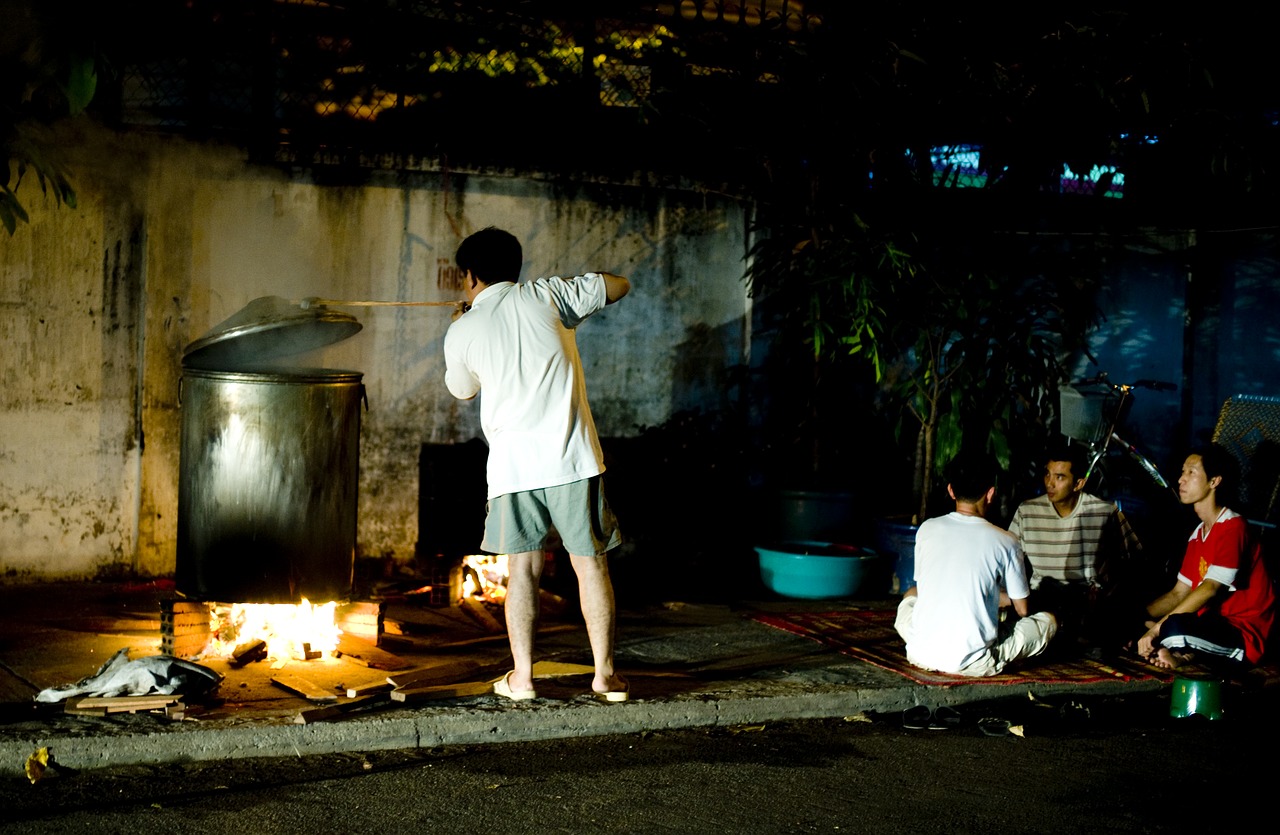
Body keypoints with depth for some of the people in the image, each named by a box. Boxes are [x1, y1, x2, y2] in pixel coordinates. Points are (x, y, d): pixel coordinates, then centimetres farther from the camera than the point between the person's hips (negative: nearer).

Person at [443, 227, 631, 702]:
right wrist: (575, 291, 29)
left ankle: (521, 676, 10)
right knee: (591, 562, 6)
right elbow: (619, 285, 14)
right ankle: (606, 673, 8)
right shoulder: (547, 295, 4)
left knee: (523, 568, 10)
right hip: (572, 455, 0)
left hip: (513, 463, 0)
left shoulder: (462, 332, 5)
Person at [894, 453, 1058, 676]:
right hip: (971, 663, -1)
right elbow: (1022, 610, 7)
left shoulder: (927, 529, 3)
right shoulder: (1005, 541, -5)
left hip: (920, 655, 2)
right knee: (1048, 621, 17)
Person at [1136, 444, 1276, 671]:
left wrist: (1156, 628, -26)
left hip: (1244, 640, -9)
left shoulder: (1232, 527, -13)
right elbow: (1178, 593, 16)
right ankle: (1186, 652, -10)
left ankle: (1185, 653, -8)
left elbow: (1210, 590, -23)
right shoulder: (1198, 535, 15)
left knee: (1174, 628, -37)